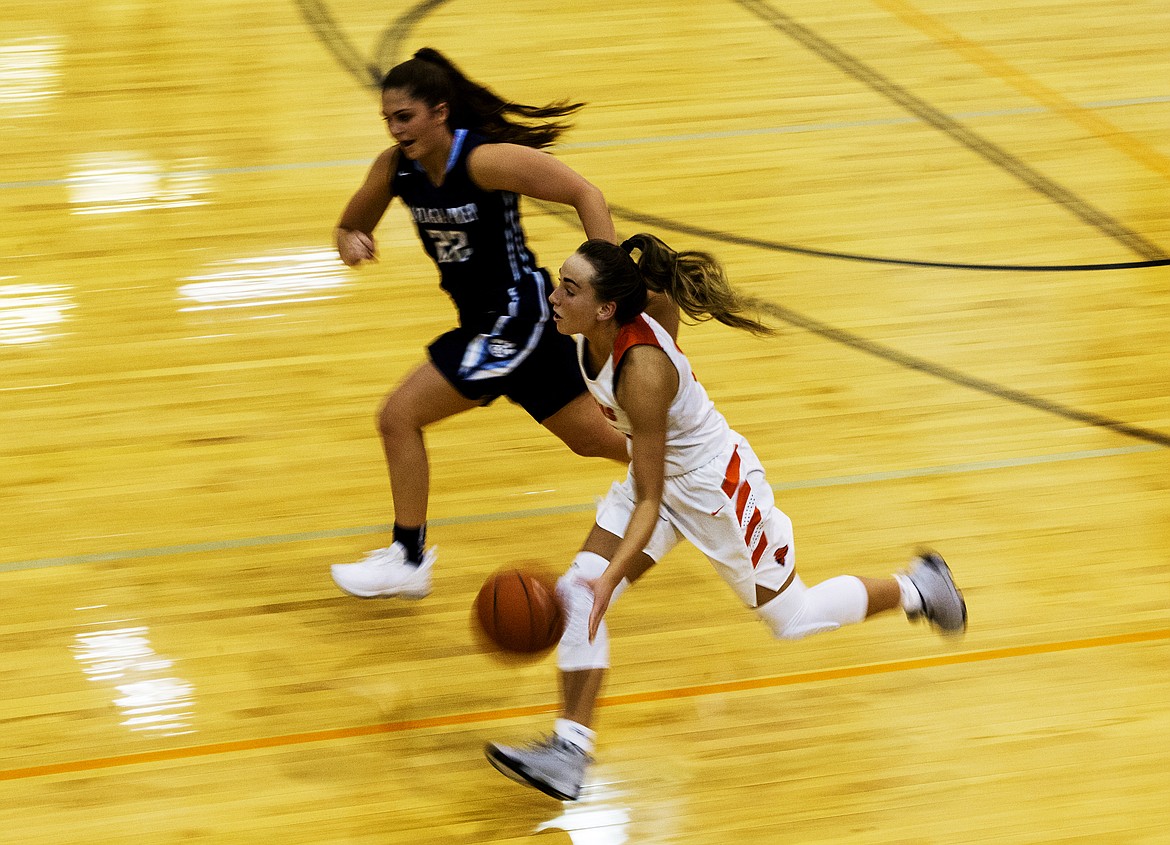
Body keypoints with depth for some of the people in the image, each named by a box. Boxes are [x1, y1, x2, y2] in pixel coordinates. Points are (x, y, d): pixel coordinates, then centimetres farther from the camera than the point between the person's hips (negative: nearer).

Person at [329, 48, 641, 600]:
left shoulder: (484, 160, -23)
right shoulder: (396, 167, -3)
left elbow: (585, 195, -21)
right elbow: (352, 225, 11)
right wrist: (350, 242, -14)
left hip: (518, 314, -8)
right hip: (483, 321, 8)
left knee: (399, 415, -10)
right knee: (593, 438, 20)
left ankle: (408, 561, 2)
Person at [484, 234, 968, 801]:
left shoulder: (642, 372, -37)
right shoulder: (593, 333, -15)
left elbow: (649, 502, -33)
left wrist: (612, 577, -44)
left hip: (716, 485, -8)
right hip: (660, 473, 8)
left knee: (792, 618, 12)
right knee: (577, 591, -9)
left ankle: (915, 587, 36)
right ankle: (569, 750, -7)